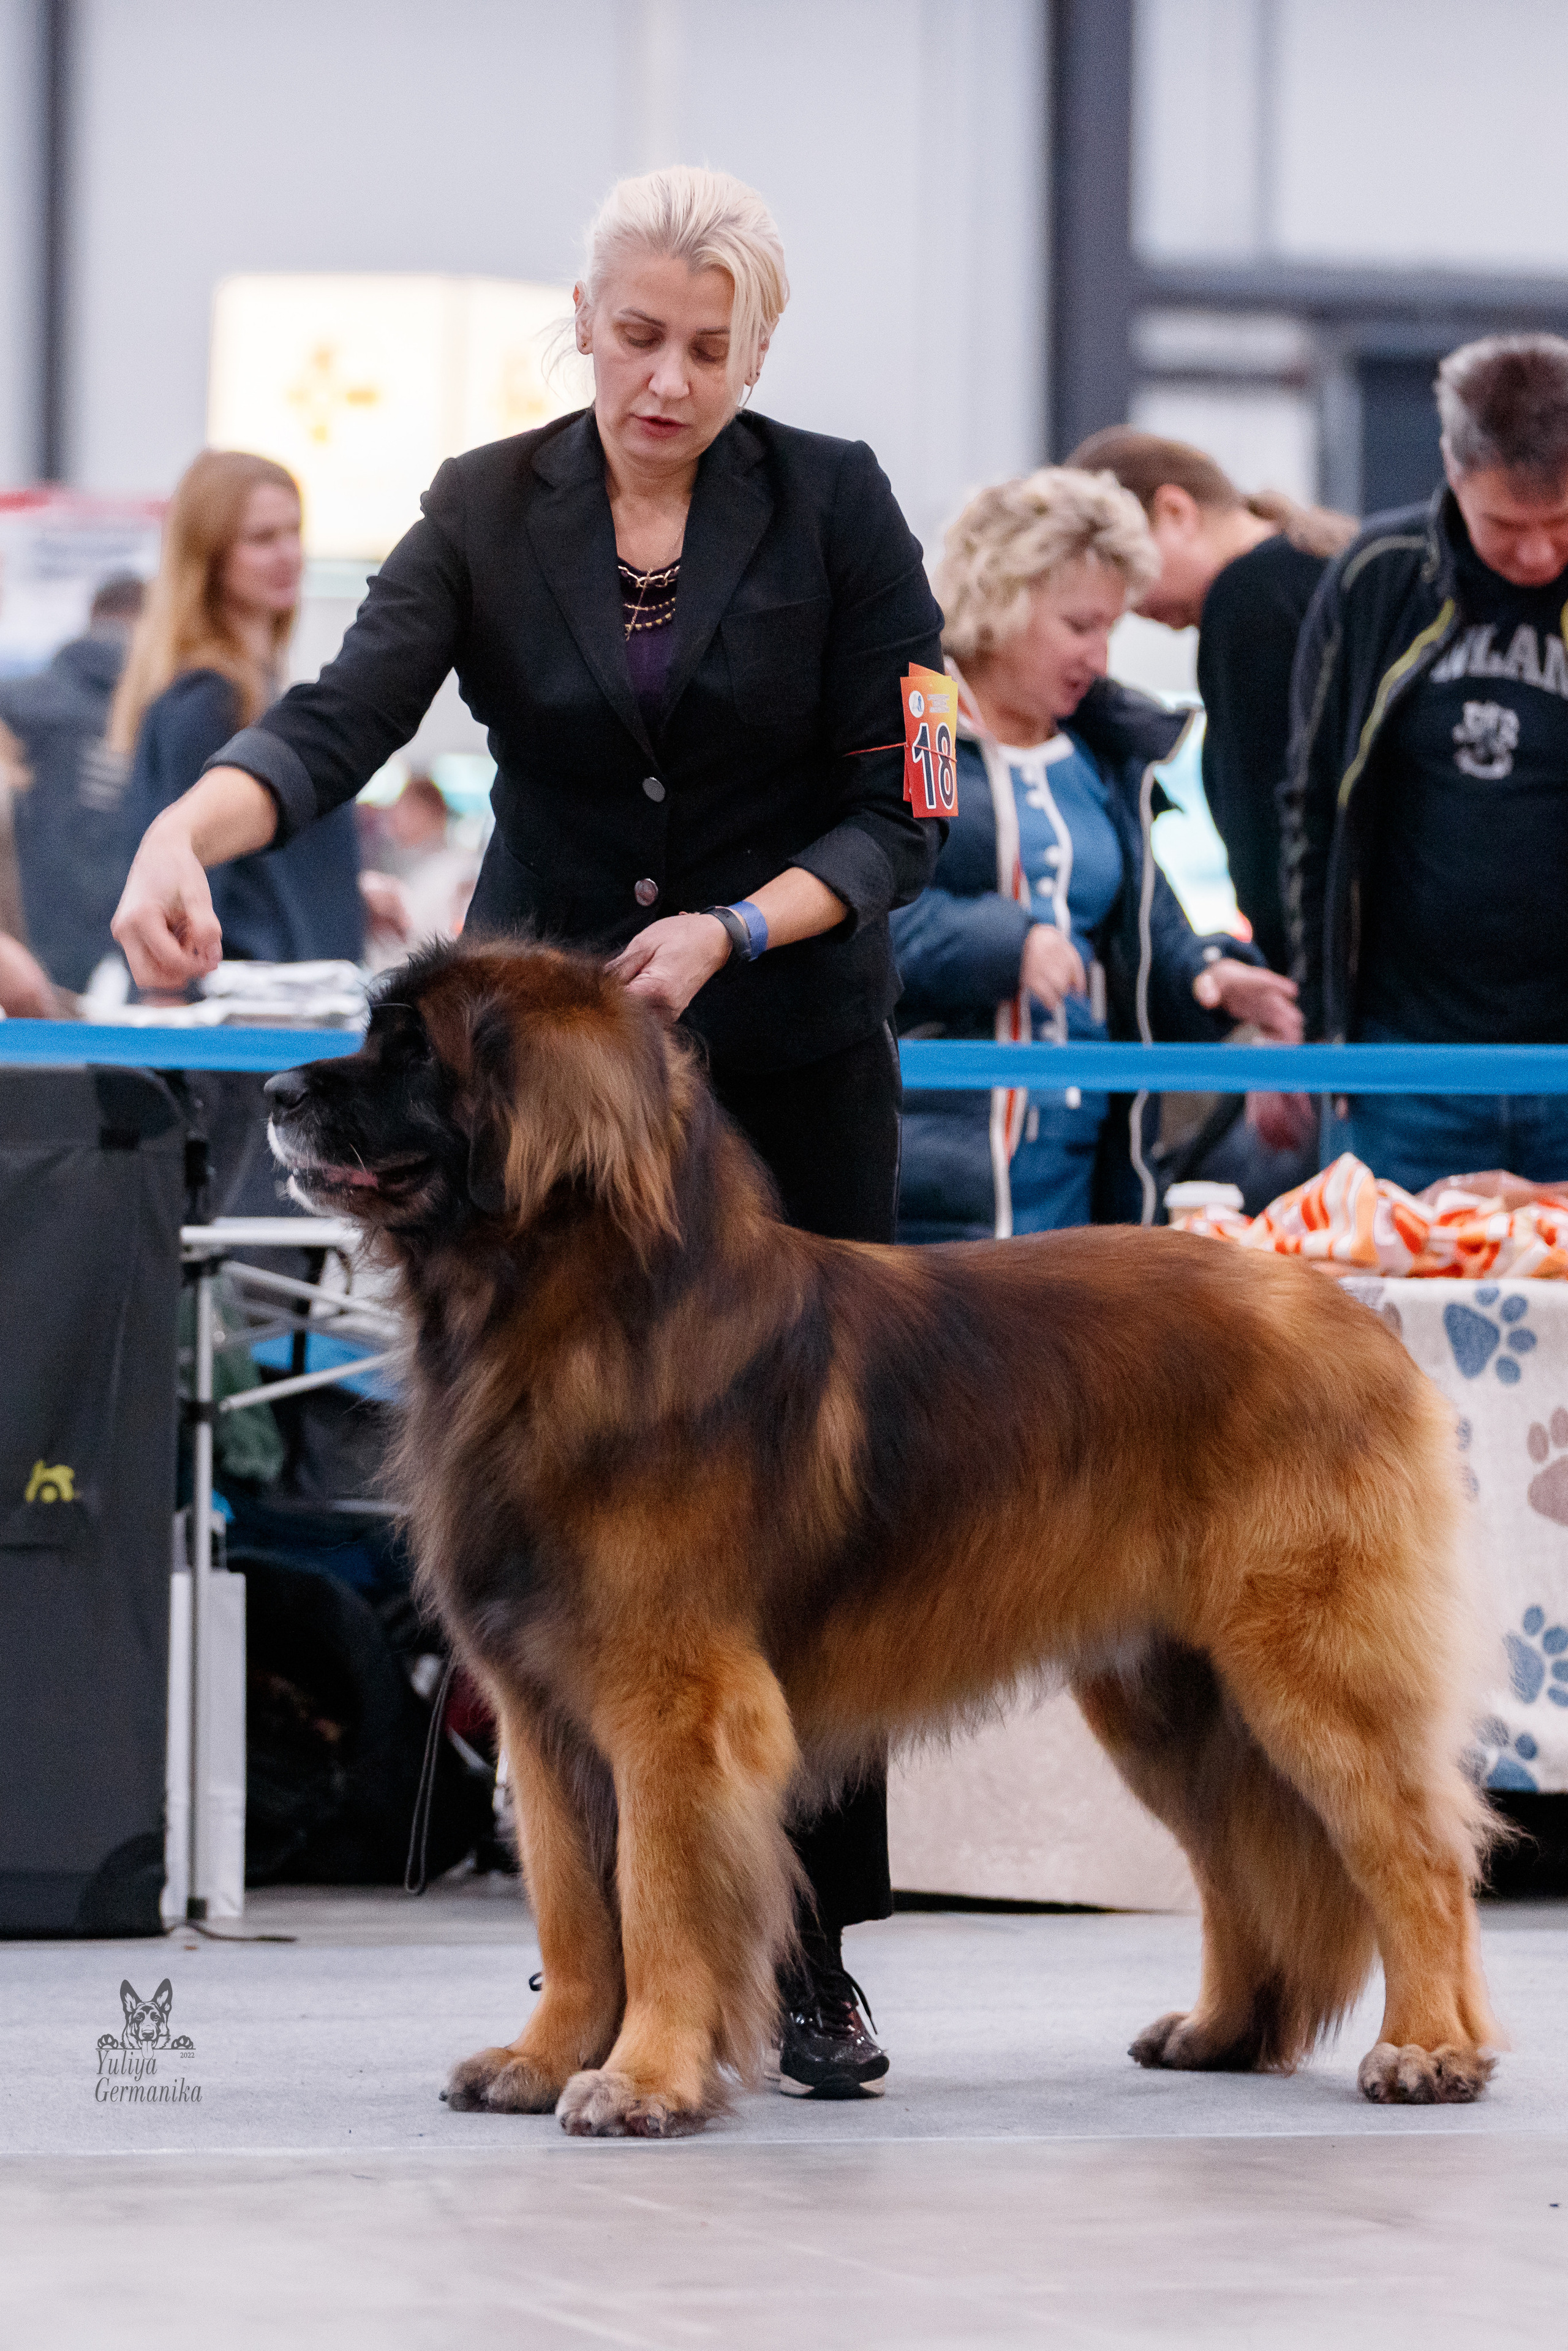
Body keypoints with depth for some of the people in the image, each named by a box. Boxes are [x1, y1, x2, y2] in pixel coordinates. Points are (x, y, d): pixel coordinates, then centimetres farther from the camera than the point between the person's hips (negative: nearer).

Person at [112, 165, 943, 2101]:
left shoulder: (833, 508, -3)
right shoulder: (489, 511, 0)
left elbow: (899, 816, -4)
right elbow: (343, 720, -14)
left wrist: (730, 929, -20)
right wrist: (188, 826, -33)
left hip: (792, 1055, -1)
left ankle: (805, 1959, 4)